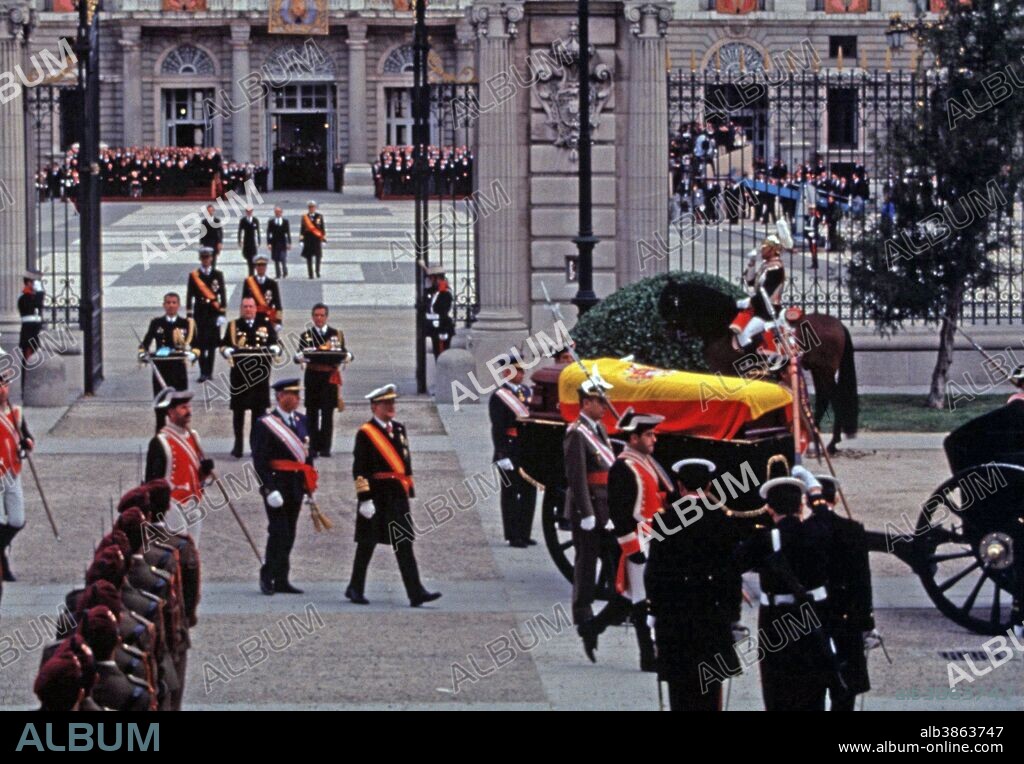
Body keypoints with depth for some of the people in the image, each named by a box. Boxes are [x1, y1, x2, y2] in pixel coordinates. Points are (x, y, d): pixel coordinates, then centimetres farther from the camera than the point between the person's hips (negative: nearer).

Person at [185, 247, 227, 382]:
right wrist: (189, 315, -2)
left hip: (214, 312, 1)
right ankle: (203, 372, -6)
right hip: (200, 312, -1)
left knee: (212, 343, 4)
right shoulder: (194, 275, 3)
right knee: (200, 343, -7)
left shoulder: (218, 275, 4)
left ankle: (209, 371, 13)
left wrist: (222, 314, -5)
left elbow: (223, 294, 2)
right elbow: (189, 295, 2)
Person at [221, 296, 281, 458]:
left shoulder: (266, 324, 10)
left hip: (260, 373, 0)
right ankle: (238, 444, 8)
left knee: (259, 408, 3)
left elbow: (275, 343, 6)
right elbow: (224, 345, 4)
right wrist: (227, 351, -18)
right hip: (239, 372, 0)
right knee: (238, 409, 1)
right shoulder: (233, 325, 9)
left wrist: (275, 349, -17)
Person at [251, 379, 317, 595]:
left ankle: (281, 580, 14)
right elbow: (260, 461, -12)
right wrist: (270, 489, -18)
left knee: (289, 534, 9)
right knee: (279, 532, -10)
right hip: (277, 483, -7)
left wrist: (310, 482, 12)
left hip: (296, 486, 7)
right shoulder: (265, 425, -9)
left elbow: (308, 452, 18)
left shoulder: (301, 421, 12)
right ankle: (267, 577, -1)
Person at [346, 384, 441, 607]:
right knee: (367, 543, 6)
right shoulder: (365, 433, -8)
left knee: (404, 543, 0)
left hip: (397, 496, 5)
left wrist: (409, 492, 17)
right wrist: (364, 498, -17)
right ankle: (355, 589, 20)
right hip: (375, 496, -5)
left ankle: (416, 593, -5)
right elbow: (359, 470, -12)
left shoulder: (399, 429, 13)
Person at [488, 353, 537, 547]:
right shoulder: (499, 396, -9)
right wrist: (502, 455, -19)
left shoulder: (528, 391, 12)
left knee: (529, 493, 10)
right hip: (511, 450, -7)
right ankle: (513, 536, 4)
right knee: (511, 493, 0)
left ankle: (524, 534, 19)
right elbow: (497, 429, -14)